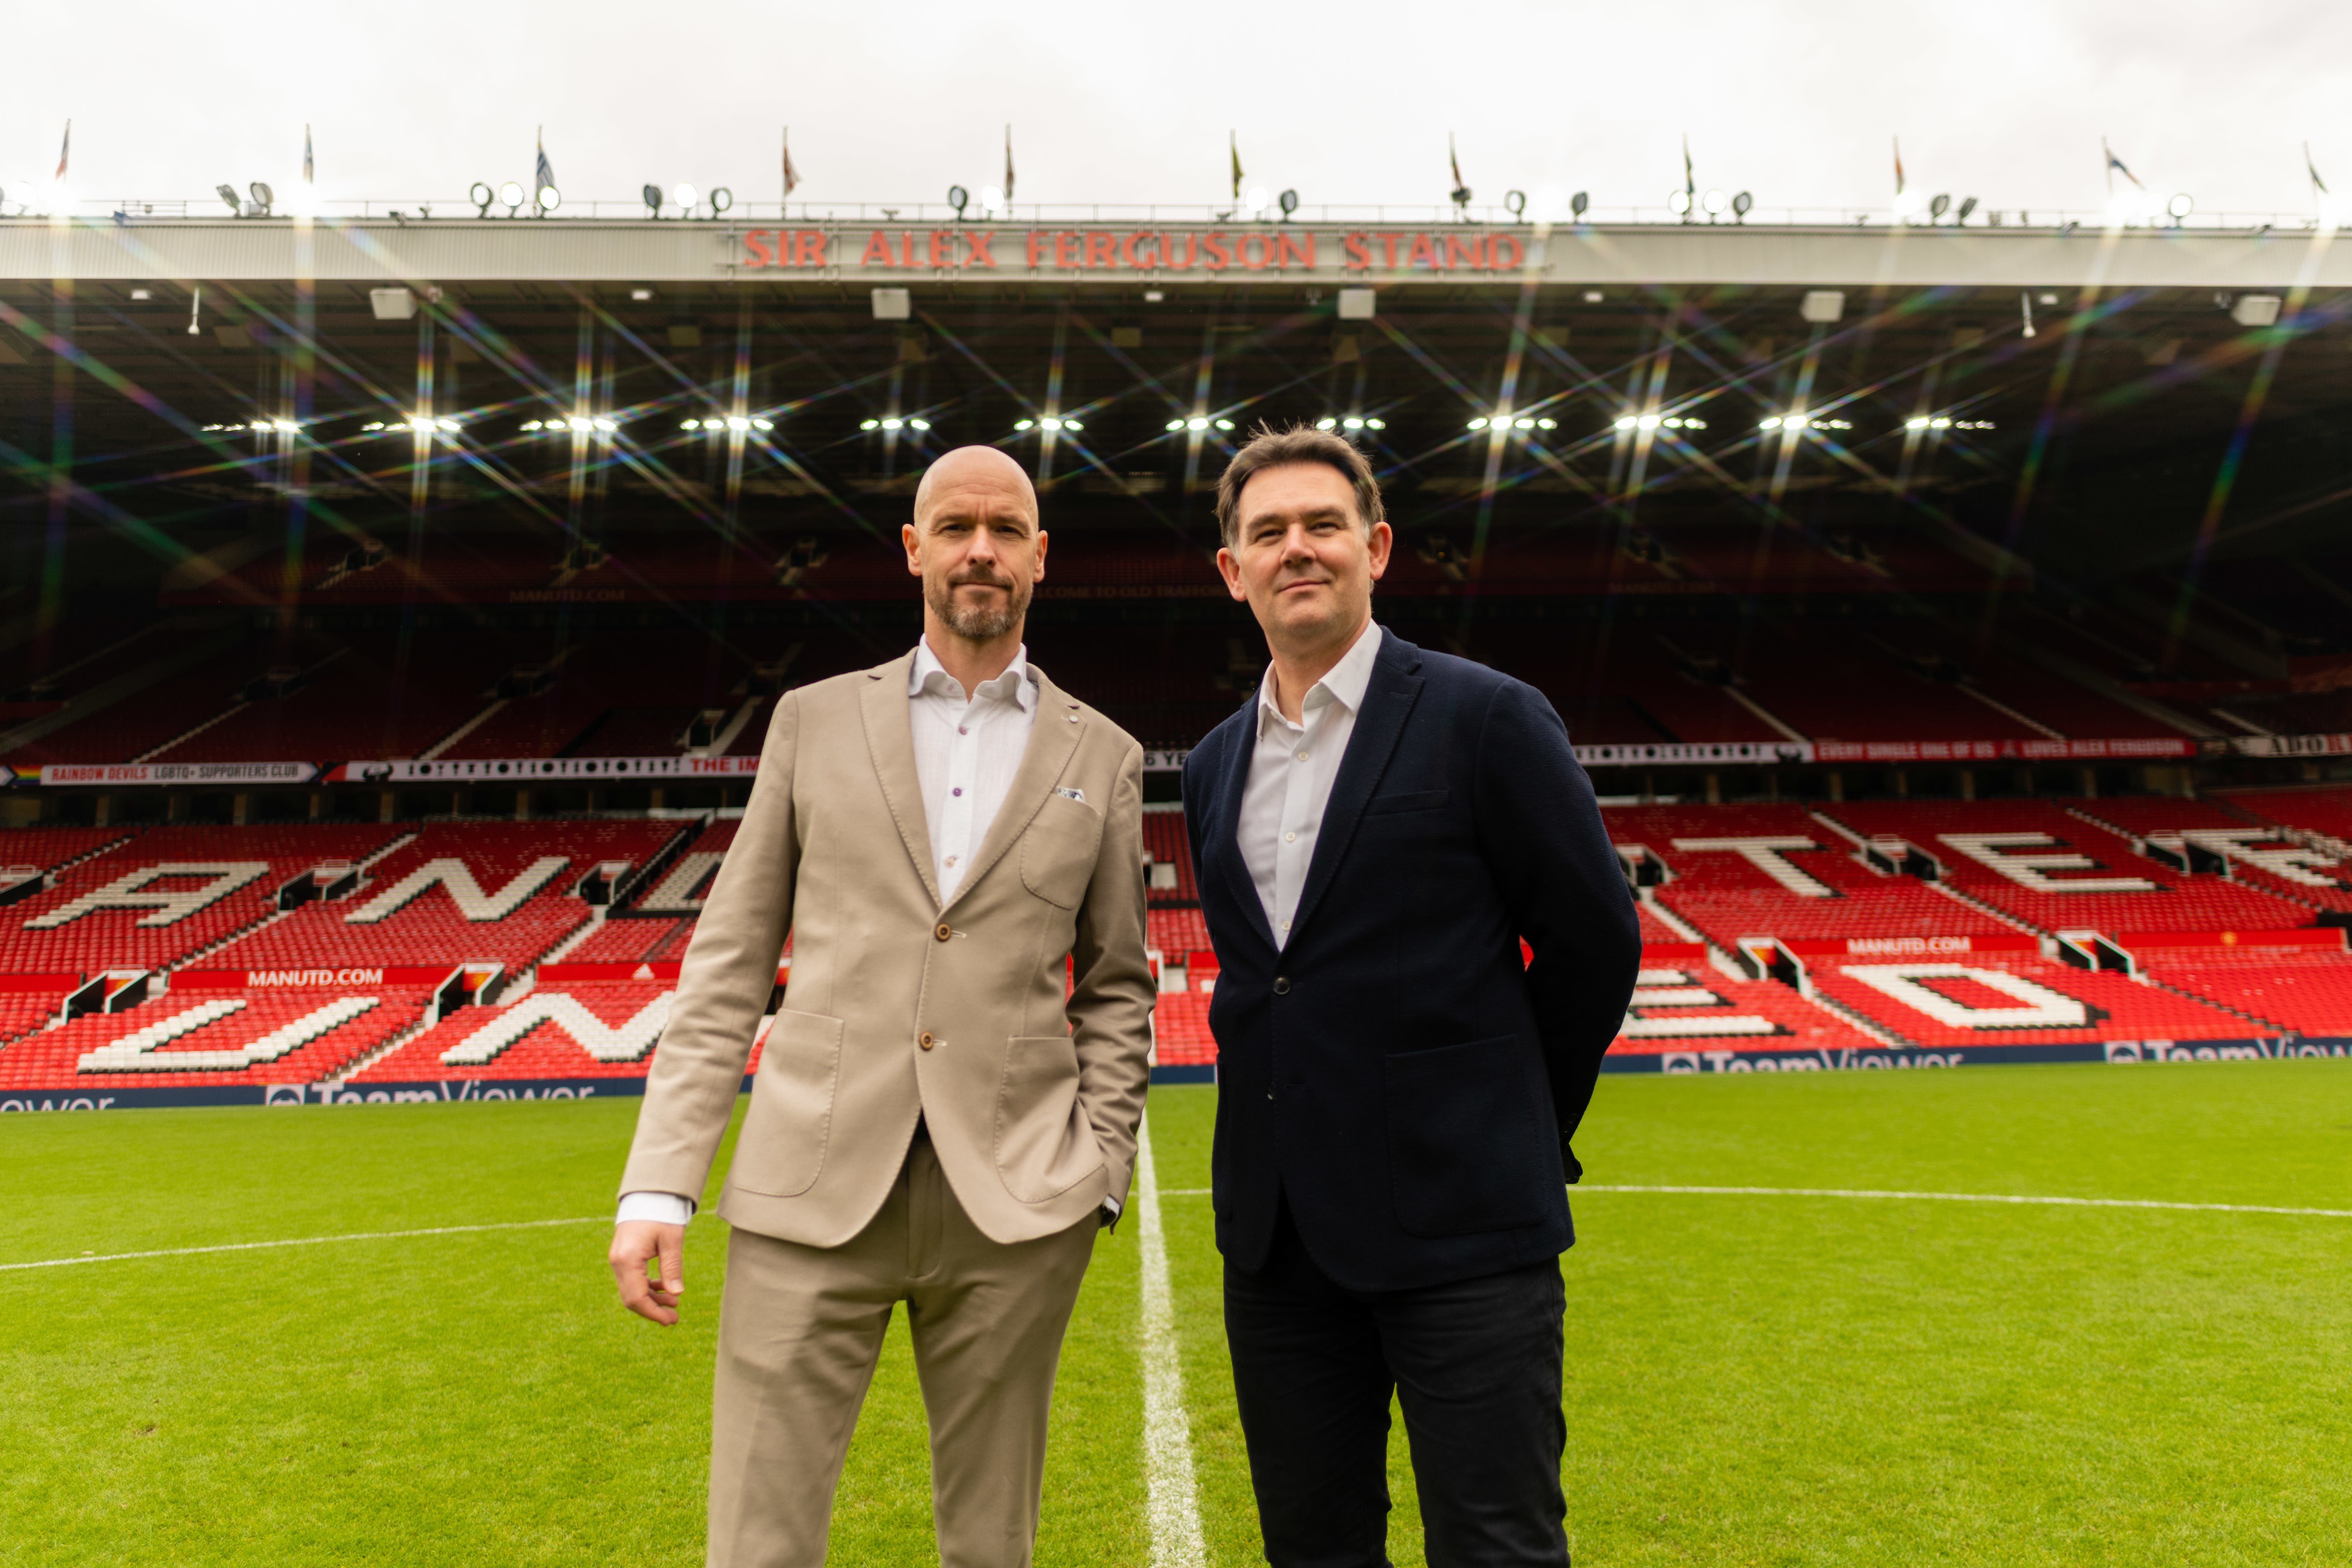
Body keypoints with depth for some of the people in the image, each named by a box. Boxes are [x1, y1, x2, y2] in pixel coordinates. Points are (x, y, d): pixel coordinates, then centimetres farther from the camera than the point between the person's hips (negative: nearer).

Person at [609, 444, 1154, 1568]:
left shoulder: (1104, 756, 8)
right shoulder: (814, 720, 8)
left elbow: (1117, 990, 10)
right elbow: (729, 962, 6)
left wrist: (1098, 1175, 0)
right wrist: (659, 1181, -1)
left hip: (1014, 1206, 1)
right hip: (812, 1191, 0)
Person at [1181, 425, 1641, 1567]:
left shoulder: (1485, 720, -7)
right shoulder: (1214, 766, 10)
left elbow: (1597, 939, -3)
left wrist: (1524, 1127, 4)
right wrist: (1295, 1119, 13)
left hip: (1460, 1223, -5)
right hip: (1276, 1233, 6)